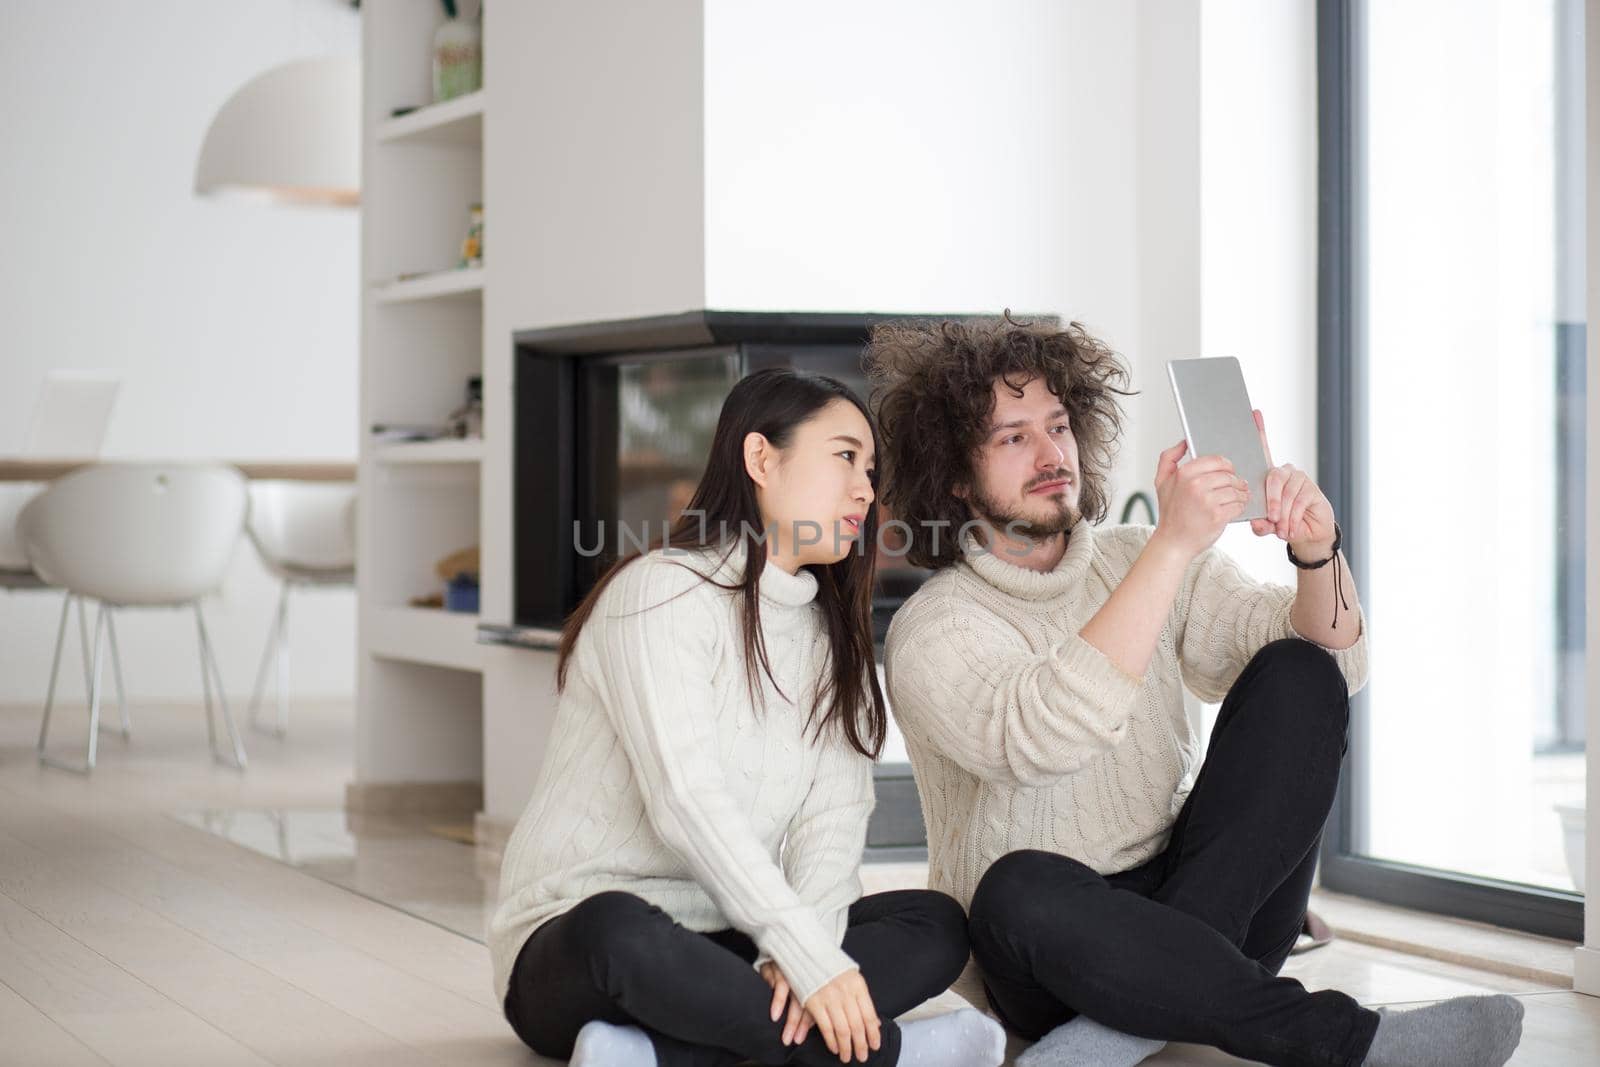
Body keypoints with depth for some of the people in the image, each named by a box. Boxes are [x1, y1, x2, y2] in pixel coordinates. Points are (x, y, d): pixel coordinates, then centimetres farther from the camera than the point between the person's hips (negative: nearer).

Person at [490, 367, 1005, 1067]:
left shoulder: (826, 632, 15)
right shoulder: (664, 591, -10)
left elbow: (834, 812, -1)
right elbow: (686, 803, -23)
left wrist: (810, 938, -21)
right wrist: (810, 958, -29)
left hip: (714, 952, 8)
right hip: (573, 944, -7)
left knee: (936, 924, -12)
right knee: (619, 932, -40)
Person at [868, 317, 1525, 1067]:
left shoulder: (1136, 562, 8)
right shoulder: (932, 630, -8)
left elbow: (1333, 666, -1)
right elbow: (1046, 738, -31)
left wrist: (1317, 552, -22)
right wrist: (1173, 543, -34)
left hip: (1184, 905, 5)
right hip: (1054, 951, -5)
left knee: (1298, 676, -12)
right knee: (1021, 888, -39)